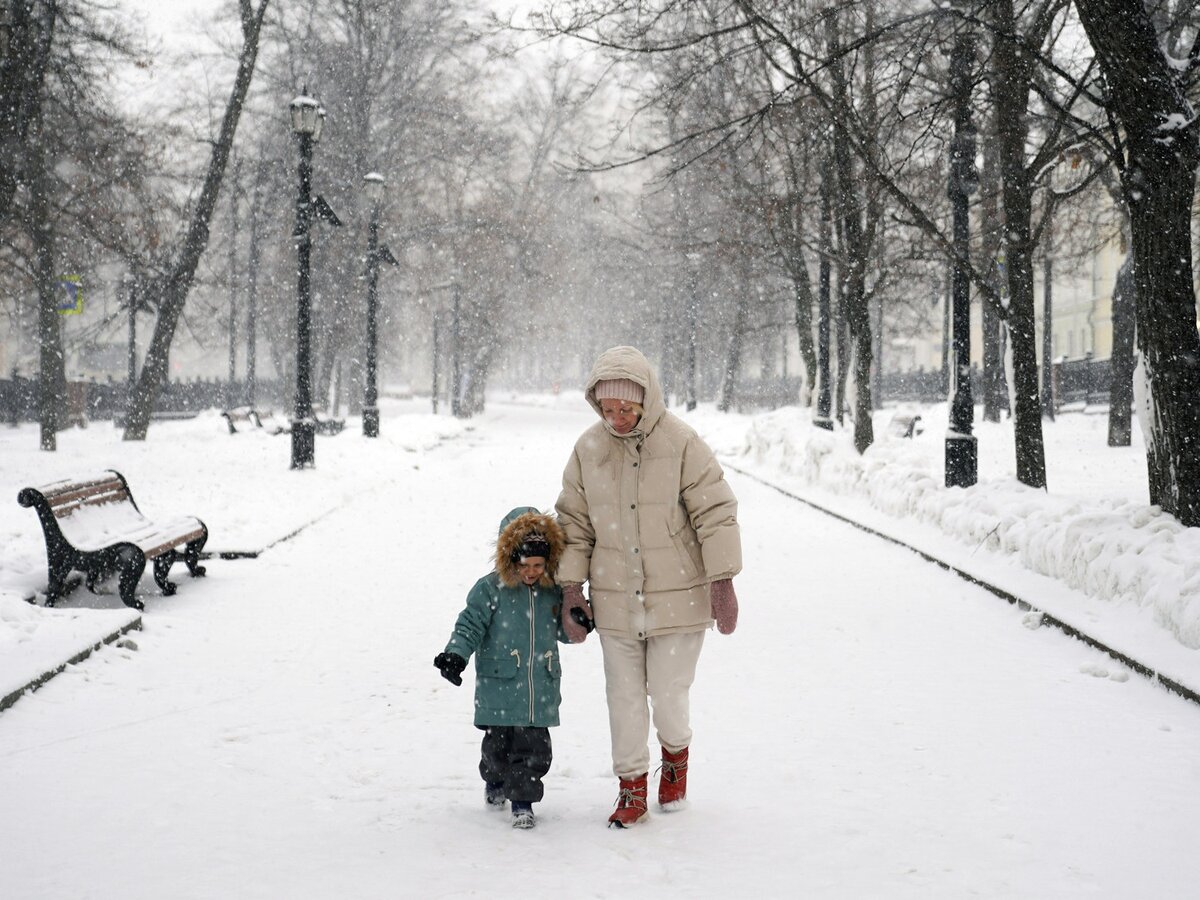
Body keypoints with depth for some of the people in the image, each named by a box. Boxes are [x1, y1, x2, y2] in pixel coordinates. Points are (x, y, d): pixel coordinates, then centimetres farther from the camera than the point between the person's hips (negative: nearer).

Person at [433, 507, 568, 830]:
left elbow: (565, 632, 19)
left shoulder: (553, 591, 7)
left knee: (535, 747, -2)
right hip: (500, 685, -2)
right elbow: (470, 625, -4)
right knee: (499, 743, 7)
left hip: (541, 686, 2)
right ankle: (495, 780, 36)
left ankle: (523, 800, 8)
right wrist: (456, 655, -18)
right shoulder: (491, 589, -4)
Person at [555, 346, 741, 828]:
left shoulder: (681, 442, -10)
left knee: (668, 691, 0)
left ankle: (676, 754, 32)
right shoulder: (588, 448, 0)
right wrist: (571, 588, 5)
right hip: (614, 600, 3)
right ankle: (631, 786, 23)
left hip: (677, 597, -3)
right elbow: (574, 522, 9)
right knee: (624, 695, 7)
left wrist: (723, 582, -11)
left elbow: (715, 512, -7)